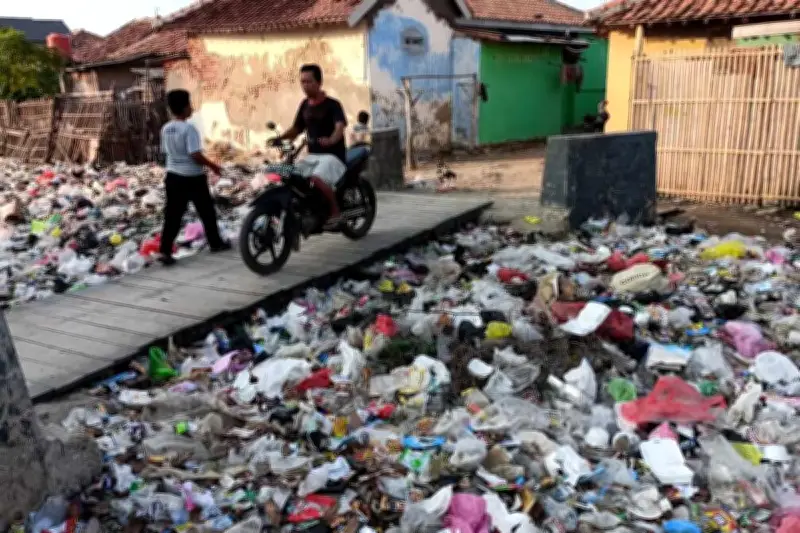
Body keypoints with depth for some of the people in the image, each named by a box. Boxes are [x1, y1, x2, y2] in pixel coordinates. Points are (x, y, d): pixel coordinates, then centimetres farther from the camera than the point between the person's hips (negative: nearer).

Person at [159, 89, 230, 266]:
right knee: (207, 211, 13)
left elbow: (166, 151, 15)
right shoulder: (189, 128, -18)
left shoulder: (165, 129, 5)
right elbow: (196, 155, -22)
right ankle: (215, 243, 26)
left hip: (173, 175, 6)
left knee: (172, 215, 4)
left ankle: (165, 251, -2)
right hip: (192, 177, -6)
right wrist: (212, 166, -9)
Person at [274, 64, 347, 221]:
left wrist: (331, 140, -49)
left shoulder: (332, 104, -9)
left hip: (332, 155, -7)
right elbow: (297, 129, 22)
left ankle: (336, 210, -14)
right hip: (312, 155, 7)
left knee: (317, 179, -33)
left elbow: (340, 126, -27)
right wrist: (280, 138, 2)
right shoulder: (305, 105, 13)